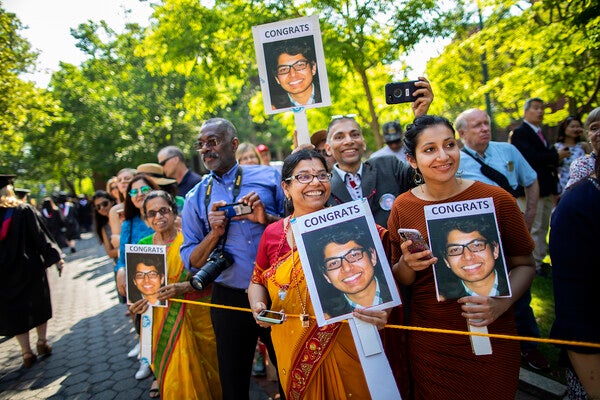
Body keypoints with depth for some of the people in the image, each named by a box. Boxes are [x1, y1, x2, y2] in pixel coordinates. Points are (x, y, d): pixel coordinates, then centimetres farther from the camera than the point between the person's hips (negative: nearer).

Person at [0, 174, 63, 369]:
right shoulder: (25, 211, -10)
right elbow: (41, 235, -11)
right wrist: (55, 257, -7)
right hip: (30, 267, -1)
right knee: (38, 304, 16)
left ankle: (27, 353, 13)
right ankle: (42, 343, 21)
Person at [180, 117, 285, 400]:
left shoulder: (268, 176, -1)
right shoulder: (195, 198, 4)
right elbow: (191, 261, 3)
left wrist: (267, 218, -18)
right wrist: (215, 232, -13)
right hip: (229, 299, 1)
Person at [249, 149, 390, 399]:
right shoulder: (272, 234, -2)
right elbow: (257, 282, 10)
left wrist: (382, 309, -26)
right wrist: (258, 306, -9)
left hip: (346, 348, -2)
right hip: (294, 351, 2)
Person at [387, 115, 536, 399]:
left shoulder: (497, 199, -11)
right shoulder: (402, 207, -6)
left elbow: (524, 264, -1)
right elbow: (400, 280, 3)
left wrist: (501, 303, -18)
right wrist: (407, 264, -19)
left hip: (492, 338, -1)